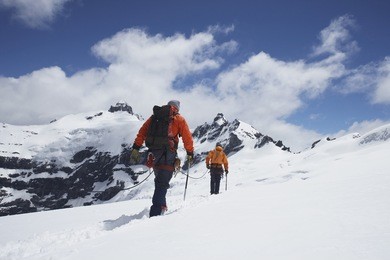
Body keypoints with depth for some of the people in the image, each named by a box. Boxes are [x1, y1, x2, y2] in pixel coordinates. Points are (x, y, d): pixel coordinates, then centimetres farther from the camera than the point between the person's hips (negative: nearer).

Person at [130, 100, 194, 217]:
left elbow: (142, 132, 11)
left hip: (153, 153, 4)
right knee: (162, 183, -4)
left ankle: (161, 206, 26)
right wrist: (190, 153, 17)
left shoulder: (154, 116, 19)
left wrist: (136, 148, 9)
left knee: (160, 180, 23)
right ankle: (156, 212, -13)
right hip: (167, 154, -4)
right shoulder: (179, 119, 9)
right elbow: (187, 138, 6)